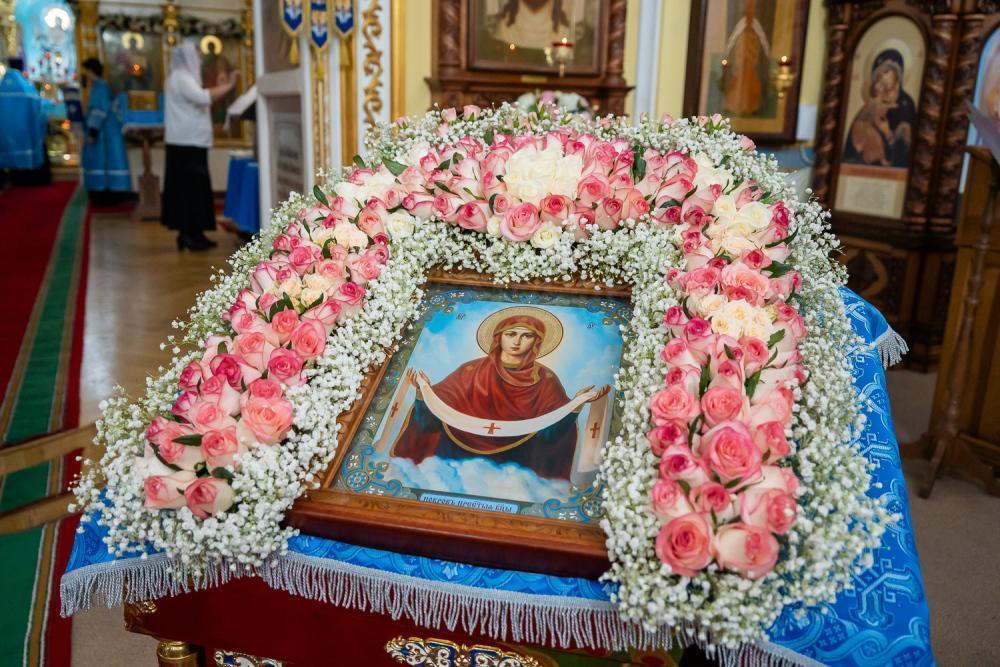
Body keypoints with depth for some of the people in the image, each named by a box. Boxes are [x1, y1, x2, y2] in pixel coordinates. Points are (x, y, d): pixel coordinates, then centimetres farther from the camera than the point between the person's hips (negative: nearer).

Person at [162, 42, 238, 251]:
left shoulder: (182, 78, 21)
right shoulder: (181, 77, -11)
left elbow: (198, 102, 20)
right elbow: (203, 97, -26)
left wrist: (221, 87, 17)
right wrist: (227, 86, -18)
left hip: (187, 142, 10)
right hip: (188, 143, -10)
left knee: (187, 188, 9)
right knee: (192, 188, -9)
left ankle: (188, 233, 11)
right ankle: (190, 234, -9)